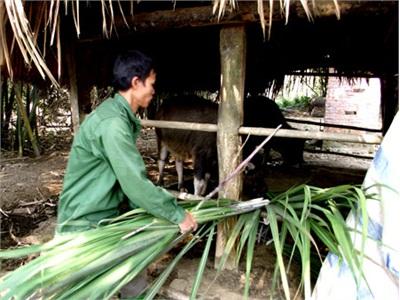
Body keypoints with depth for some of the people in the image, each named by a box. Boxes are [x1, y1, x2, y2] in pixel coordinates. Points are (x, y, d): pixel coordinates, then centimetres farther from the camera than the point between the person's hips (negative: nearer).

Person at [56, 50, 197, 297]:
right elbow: (136, 182, -29)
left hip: (107, 216, 9)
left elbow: (129, 176, 8)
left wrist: (141, 211, 6)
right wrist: (178, 215, -19)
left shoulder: (122, 117, 5)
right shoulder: (112, 122, -27)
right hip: (84, 224, -9)